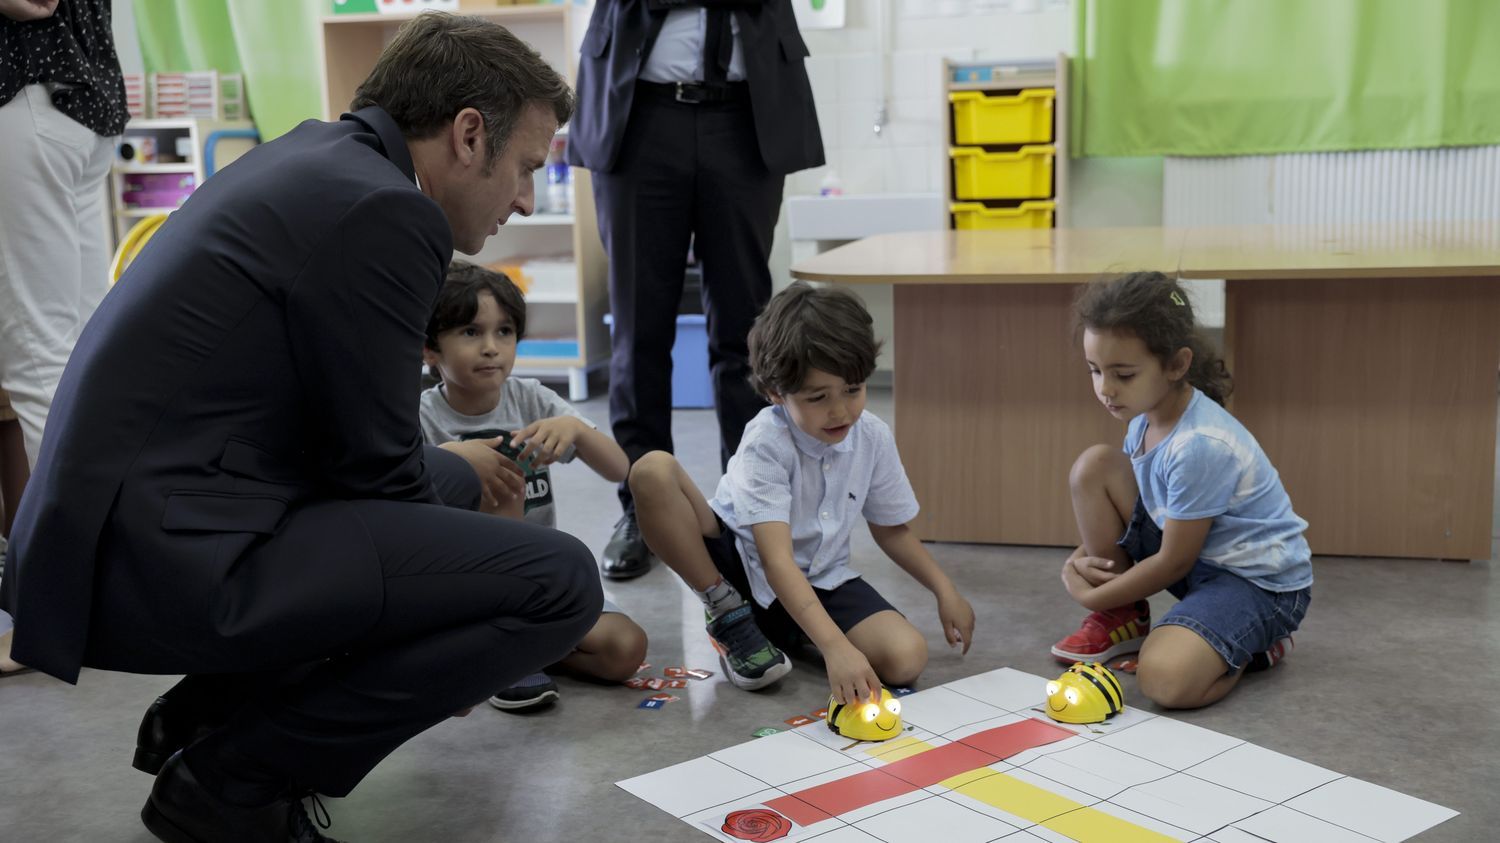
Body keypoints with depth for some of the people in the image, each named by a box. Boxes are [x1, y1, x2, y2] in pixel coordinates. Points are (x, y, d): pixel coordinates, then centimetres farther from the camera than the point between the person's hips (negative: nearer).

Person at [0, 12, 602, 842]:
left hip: (113, 523, 10)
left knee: (450, 482, 26)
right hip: (164, 555, -10)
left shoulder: (318, 153, 14)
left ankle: (209, 711, 19)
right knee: (561, 581, -14)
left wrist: (456, 474, 25)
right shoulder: (381, 211, -16)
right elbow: (374, 467, -9)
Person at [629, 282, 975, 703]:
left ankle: (787, 633, 5)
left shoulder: (874, 438, -8)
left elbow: (892, 529, 10)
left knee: (907, 658, -25)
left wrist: (945, 590, -1)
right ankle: (729, 617, -10)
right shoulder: (767, 444, -25)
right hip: (744, 567, -4)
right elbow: (776, 559, -35)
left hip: (820, 583, 4)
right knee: (653, 471, -29)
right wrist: (836, 646, -47)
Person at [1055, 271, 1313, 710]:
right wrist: (1080, 558, -7)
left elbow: (1173, 563, -21)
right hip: (1194, 554, 9)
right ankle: (1124, 620, 6)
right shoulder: (1146, 414, -4)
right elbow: (1118, 503, 12)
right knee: (1093, 466, -9)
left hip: (1259, 580, -8)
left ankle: (1255, 646, 1)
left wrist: (1090, 597, -10)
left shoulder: (1201, 446, -30)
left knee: (1165, 679, -34)